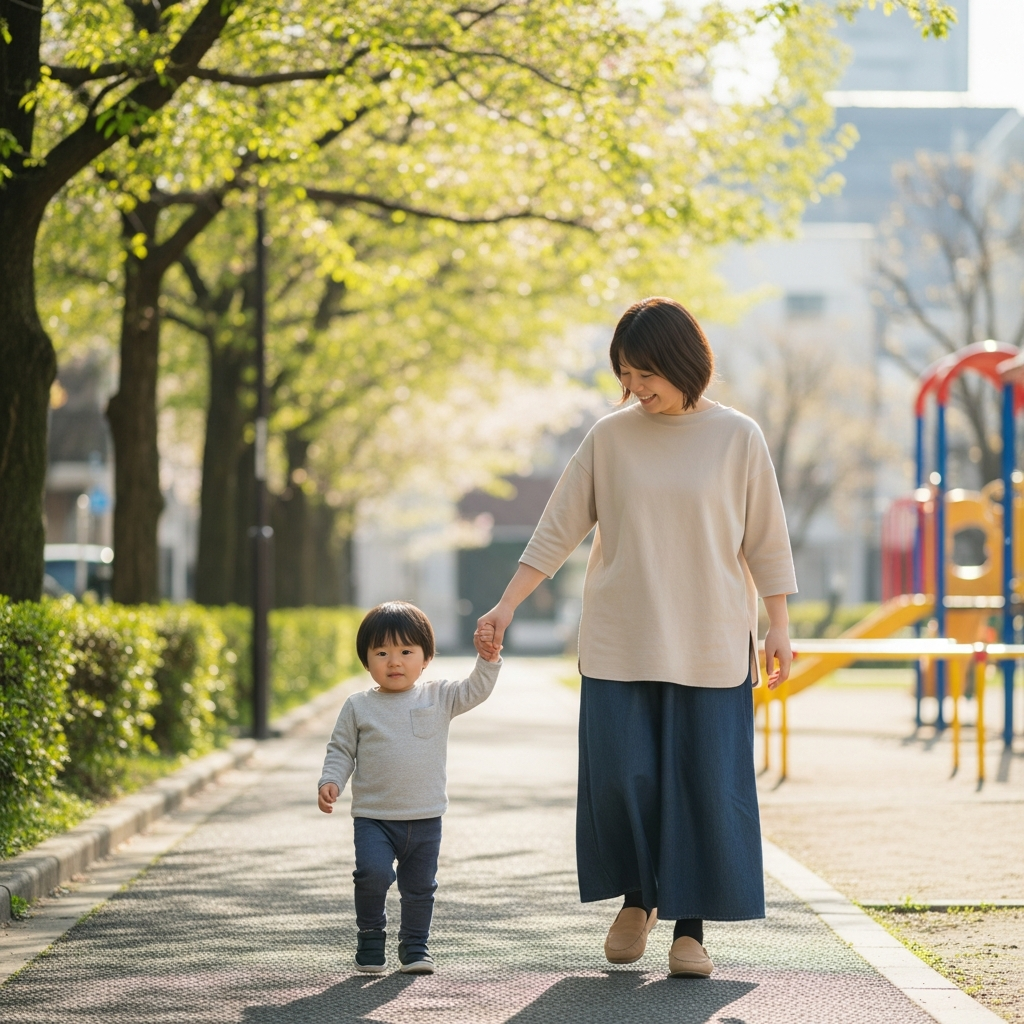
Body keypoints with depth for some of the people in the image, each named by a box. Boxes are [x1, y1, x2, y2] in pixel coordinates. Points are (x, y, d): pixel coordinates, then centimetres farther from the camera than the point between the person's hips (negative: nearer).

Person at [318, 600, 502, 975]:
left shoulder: (438, 698, 3)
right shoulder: (359, 707, 1)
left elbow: (475, 691, -2)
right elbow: (341, 750, 5)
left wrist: (489, 662, -18)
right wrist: (330, 781, -10)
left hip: (425, 818, 2)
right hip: (373, 817, -2)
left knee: (420, 887, 9)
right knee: (373, 873, -20)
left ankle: (415, 946, 26)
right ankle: (371, 939, 0)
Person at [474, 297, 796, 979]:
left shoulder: (738, 437, 1)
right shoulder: (611, 437, 4)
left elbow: (765, 538, 5)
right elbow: (559, 530, 5)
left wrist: (779, 625, 1)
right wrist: (507, 607, 0)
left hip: (710, 644, -1)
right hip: (619, 641, 1)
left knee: (704, 782, -2)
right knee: (620, 775, -4)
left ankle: (691, 928, 7)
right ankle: (636, 899, 19)